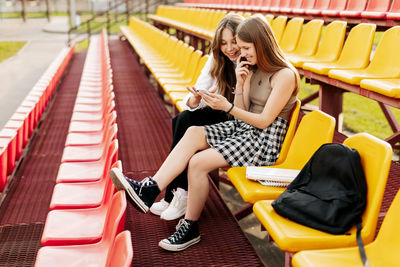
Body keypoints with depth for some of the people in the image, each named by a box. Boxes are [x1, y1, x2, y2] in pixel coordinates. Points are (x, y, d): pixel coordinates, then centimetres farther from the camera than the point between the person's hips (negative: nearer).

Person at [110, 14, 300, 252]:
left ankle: (190, 228, -8)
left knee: (198, 162, -24)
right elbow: (242, 114, 9)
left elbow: (265, 121, -16)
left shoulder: (285, 75, -13)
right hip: (243, 128, 8)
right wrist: (240, 84, -6)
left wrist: (227, 107, -21)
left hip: (265, 140, -8)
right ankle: (149, 190, -28)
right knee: (193, 132, -20)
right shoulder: (253, 69, 12)